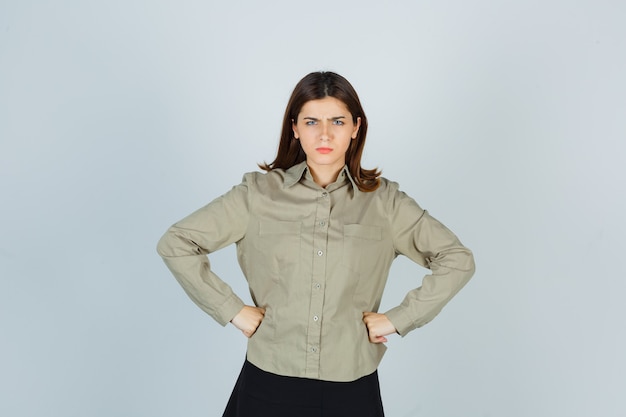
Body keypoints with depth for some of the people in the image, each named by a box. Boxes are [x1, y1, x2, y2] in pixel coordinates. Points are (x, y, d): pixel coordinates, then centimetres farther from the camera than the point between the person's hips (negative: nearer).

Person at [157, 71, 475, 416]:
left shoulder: (382, 200, -1)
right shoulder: (259, 193, -3)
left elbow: (457, 259, 2)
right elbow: (174, 244, -1)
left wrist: (398, 318, -5)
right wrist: (232, 310, -6)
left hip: (352, 388, 1)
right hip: (269, 384, 0)